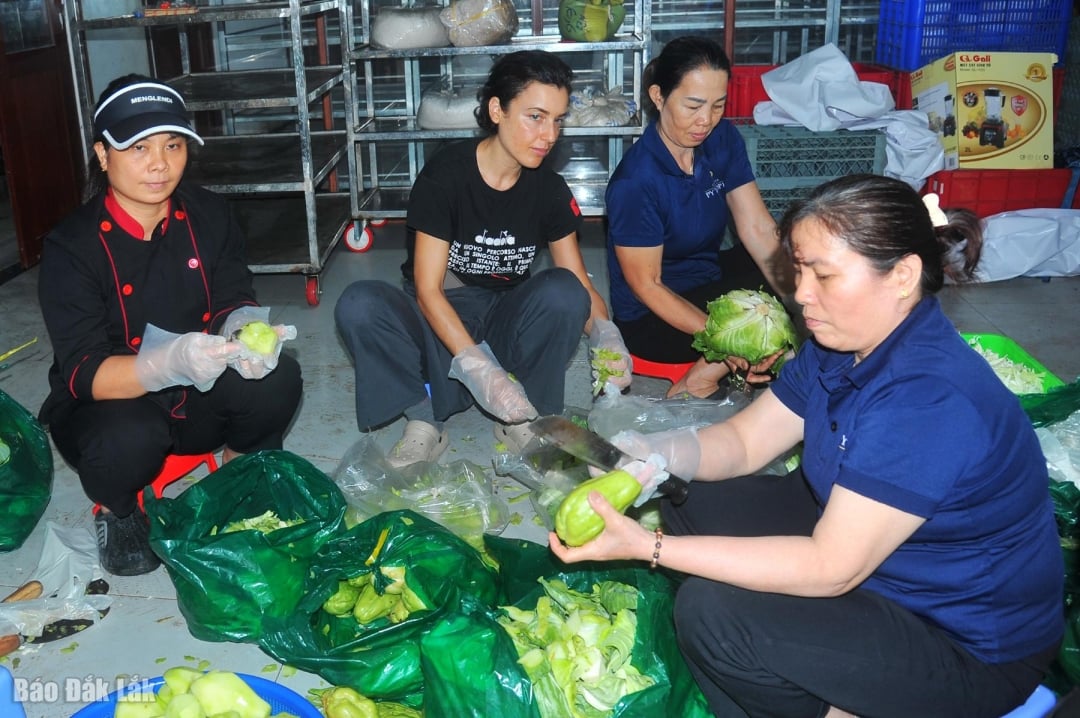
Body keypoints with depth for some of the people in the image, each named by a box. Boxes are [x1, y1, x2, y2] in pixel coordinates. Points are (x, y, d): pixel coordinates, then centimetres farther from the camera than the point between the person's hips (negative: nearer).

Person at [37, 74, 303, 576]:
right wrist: (171, 361, -44)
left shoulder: (208, 215, -6)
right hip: (109, 405, -3)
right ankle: (117, 511, 1)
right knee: (129, 437, -37)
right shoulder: (72, 246, -17)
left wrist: (243, 327, -34)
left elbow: (232, 302, -7)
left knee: (276, 378, -26)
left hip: (200, 400, 3)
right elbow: (84, 372, -23)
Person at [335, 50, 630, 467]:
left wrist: (606, 338, -28)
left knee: (562, 290, -28)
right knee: (357, 305, -31)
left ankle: (520, 419, -13)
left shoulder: (548, 190, -5)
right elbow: (427, 290, -20)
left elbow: (580, 285, -4)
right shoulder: (445, 176, -17)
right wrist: (480, 370, -34)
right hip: (440, 324, -2)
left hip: (504, 324, 3)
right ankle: (425, 421, -18)